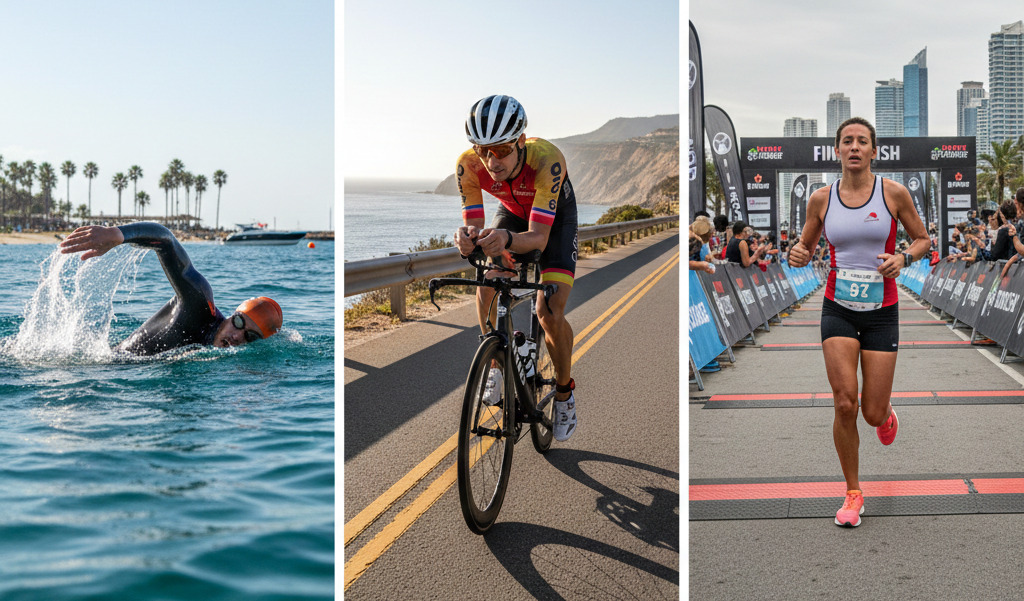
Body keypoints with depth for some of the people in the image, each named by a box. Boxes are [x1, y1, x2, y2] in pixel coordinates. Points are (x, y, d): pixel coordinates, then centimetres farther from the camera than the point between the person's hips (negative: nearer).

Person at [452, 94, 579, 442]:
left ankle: (564, 391, 9)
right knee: (486, 283, -22)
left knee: (550, 314, -16)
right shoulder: (469, 165, -32)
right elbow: (474, 225, -30)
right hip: (512, 212, 3)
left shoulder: (547, 159, -42)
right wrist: (467, 238, -54)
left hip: (555, 217, -3)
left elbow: (539, 237, -44)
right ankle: (497, 365, 3)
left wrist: (506, 240, -66)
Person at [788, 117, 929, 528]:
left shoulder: (893, 193, -3)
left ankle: (886, 412, 42)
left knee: (873, 414, 1)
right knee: (844, 404, -12)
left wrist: (903, 257, -14)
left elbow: (922, 239, 7)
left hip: (881, 312, 0)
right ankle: (853, 494, 7)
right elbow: (807, 244, 13)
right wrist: (799, 255, -10)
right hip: (838, 309, 1)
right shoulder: (821, 199, 0)